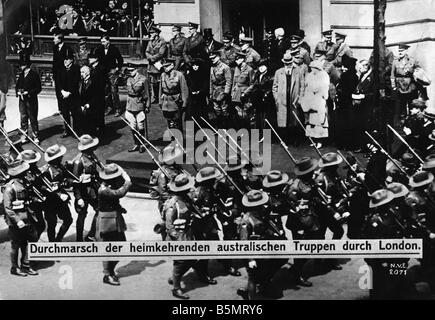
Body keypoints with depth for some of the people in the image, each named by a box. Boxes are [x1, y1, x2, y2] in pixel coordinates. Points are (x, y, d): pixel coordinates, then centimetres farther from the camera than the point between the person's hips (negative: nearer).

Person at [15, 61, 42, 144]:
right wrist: (18, 92, -3)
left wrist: (28, 93, -17)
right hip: (22, 100, 6)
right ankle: (24, 136, 16)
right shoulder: (21, 75, 13)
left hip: (31, 100, -5)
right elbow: (17, 86, 19)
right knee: (23, 118, 7)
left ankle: (36, 137, 8)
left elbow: (39, 88, -8)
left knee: (33, 119, 0)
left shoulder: (34, 74, -6)